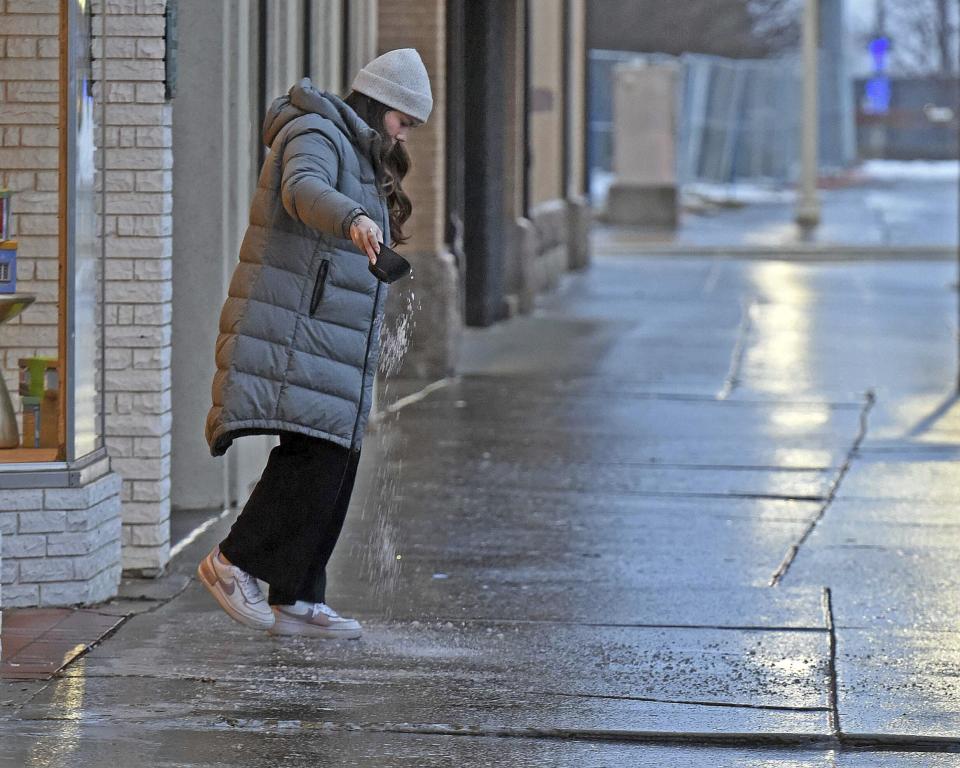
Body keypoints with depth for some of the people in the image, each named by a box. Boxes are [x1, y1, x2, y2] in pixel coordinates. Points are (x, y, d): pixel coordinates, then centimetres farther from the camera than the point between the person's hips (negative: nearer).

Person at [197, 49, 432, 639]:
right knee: (312, 456, -18)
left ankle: (296, 602, 6)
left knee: (332, 466, 4)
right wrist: (354, 220, -50)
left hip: (330, 345, 10)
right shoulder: (317, 136, -8)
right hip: (294, 333, -10)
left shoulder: (359, 157, 25)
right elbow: (304, 190, -32)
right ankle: (235, 563, -9)